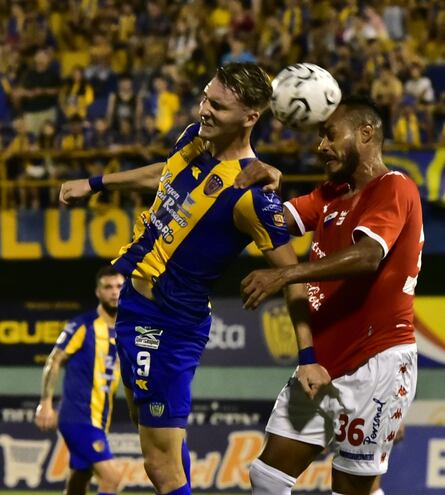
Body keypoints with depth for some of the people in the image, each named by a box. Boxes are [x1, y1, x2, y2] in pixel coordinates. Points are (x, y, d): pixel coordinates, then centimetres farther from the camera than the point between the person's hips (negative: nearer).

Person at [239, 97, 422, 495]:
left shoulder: (394, 188, -12)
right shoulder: (332, 195, 18)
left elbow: (368, 255, -28)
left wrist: (286, 274, -37)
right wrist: (263, 183, -9)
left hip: (376, 365, -9)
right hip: (322, 364, 9)